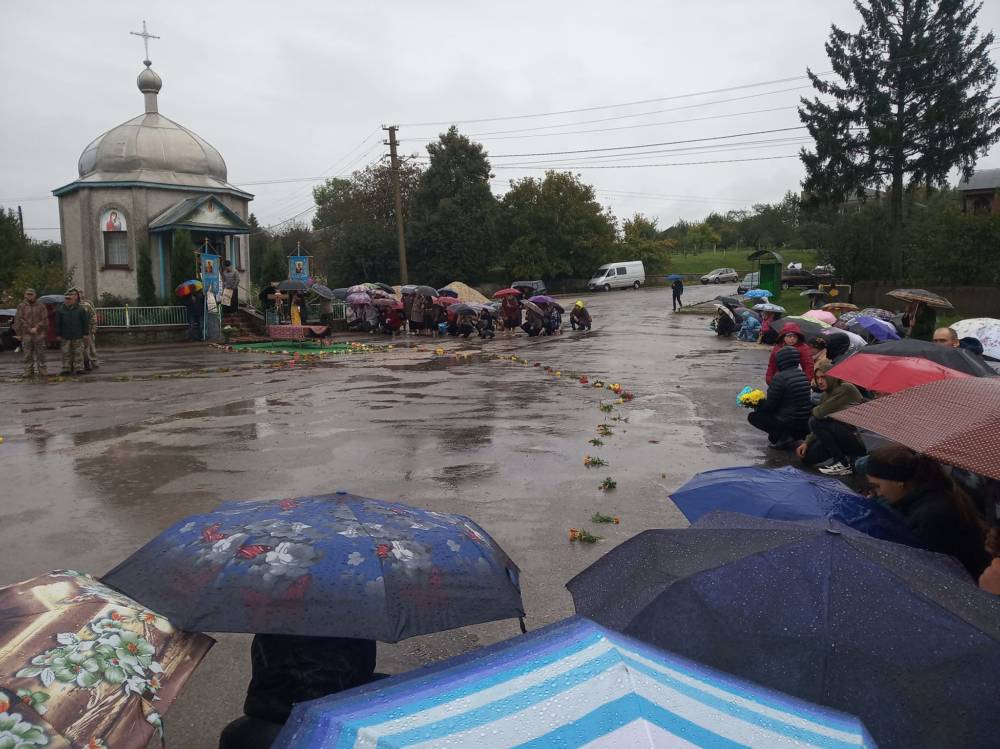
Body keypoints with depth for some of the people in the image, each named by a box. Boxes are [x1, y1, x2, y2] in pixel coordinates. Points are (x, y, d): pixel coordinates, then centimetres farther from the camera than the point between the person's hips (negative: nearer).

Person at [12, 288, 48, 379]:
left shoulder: (41, 306, 8)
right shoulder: (21, 306, 7)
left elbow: (44, 320, 2)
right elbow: (18, 320, 2)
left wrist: (36, 328, -12)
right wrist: (19, 334, -3)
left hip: (39, 335, 0)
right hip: (26, 335, 0)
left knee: (40, 354, 3)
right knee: (28, 355, 3)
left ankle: (42, 372, 9)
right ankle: (28, 373, 7)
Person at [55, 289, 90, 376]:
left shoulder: (80, 309, -1)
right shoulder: (60, 310, 2)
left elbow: (86, 321, 2)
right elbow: (57, 324, 6)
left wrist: (85, 333, -2)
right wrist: (58, 335, 3)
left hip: (78, 336, -1)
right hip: (65, 337, 1)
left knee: (78, 353, 2)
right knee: (66, 353, 6)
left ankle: (79, 368, 7)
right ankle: (66, 368, 12)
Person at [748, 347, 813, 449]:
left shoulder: (780, 378, -20)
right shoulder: (803, 375, 5)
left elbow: (770, 405, -14)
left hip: (789, 423, -8)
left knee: (753, 416, 7)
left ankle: (781, 436, -5)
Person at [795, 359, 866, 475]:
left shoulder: (846, 389, -16)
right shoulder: (826, 395, 10)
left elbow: (819, 413, -25)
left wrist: (814, 410, -2)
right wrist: (806, 442, 2)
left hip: (857, 438, -9)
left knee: (815, 422, -22)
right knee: (806, 457, 3)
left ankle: (844, 465, -14)